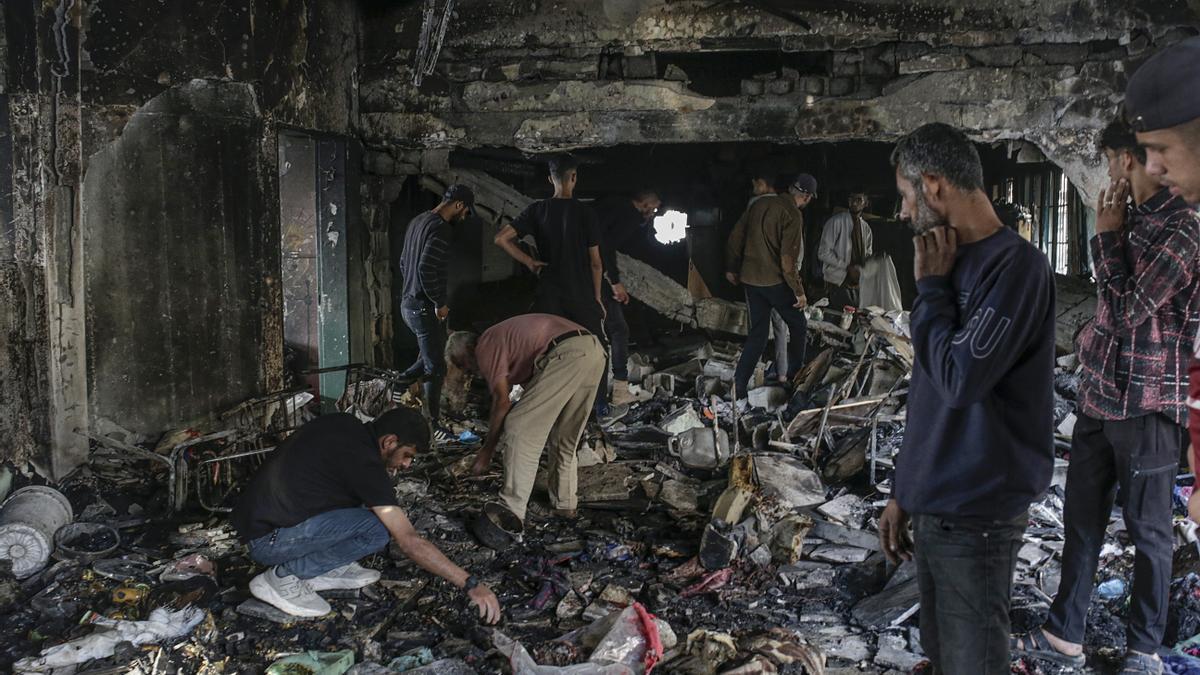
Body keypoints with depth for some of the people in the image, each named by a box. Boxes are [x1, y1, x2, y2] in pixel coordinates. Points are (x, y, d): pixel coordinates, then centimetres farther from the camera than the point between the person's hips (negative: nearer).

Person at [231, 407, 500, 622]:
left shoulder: (343, 423, 4)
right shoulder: (363, 462, -21)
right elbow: (409, 541, -22)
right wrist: (471, 584, -19)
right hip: (268, 541, -9)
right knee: (379, 530, -20)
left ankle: (328, 569, 9)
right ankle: (283, 577, -9)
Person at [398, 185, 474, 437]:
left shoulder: (418, 222, 11)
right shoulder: (440, 228, -19)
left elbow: (404, 263, 19)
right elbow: (427, 270, -27)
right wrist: (441, 302, -16)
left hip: (409, 303, 9)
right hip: (425, 308, -9)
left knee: (429, 357, 24)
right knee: (435, 367, 0)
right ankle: (433, 425, 8)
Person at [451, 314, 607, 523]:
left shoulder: (485, 347, 6)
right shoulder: (503, 336, 33)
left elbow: (502, 401, 0)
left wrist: (487, 451, 8)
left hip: (567, 355, -10)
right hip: (595, 350, 10)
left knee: (519, 429, -3)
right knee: (565, 438, 23)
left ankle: (511, 513, -5)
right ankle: (565, 504, 30)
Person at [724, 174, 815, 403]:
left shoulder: (760, 204, 7)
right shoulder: (792, 215, -14)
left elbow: (735, 237, 11)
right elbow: (788, 259, -18)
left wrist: (731, 268, 21)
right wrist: (799, 291, -11)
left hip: (749, 278, 6)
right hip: (775, 281, -6)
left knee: (757, 332, 10)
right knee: (798, 326, 15)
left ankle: (738, 388, 2)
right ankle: (795, 377, 21)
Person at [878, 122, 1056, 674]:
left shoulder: (1015, 266, -17)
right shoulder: (956, 265, 11)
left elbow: (958, 380, -25)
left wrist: (930, 288, -12)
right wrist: (905, 491, 16)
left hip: (976, 515, -8)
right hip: (934, 506, 8)